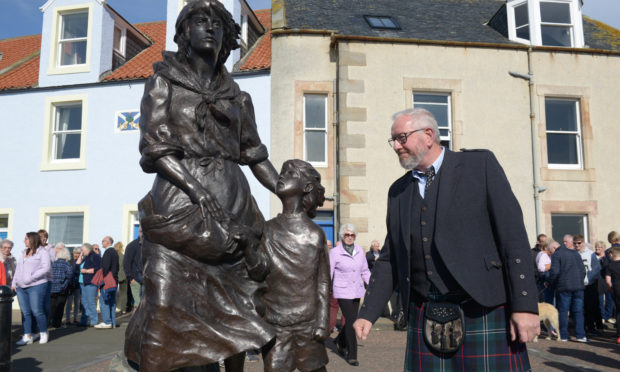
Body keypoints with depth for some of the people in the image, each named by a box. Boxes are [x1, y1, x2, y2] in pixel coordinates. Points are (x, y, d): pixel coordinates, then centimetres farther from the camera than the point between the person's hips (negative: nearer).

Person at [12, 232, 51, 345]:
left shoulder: (42, 252, -4)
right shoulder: (24, 253, 19)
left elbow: (46, 268, -14)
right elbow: (18, 269, 23)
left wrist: (31, 277, -19)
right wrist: (14, 282, 13)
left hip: (36, 286, -7)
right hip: (21, 288, 7)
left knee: (37, 311, -6)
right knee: (25, 312, 5)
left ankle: (43, 333, 10)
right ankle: (27, 336, 10)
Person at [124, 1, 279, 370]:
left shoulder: (237, 96, 16)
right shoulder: (163, 84, 7)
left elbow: (255, 155, 15)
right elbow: (155, 149, -5)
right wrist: (199, 191, -19)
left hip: (233, 204, 4)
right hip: (181, 201, -3)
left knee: (238, 307, 7)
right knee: (166, 309, -8)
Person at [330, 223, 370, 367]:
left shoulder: (359, 250, 4)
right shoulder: (335, 252, -9)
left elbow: (365, 271, 13)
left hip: (357, 291, 5)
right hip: (342, 291, -5)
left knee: (352, 321, 13)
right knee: (351, 321, -10)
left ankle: (340, 342, 41)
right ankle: (351, 355, 2)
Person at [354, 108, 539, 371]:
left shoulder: (480, 164, 0)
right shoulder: (398, 191, 13)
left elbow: (513, 235, -6)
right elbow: (389, 259, 15)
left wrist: (525, 306, -12)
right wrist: (368, 314, 8)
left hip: (485, 311, -4)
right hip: (425, 319, 4)